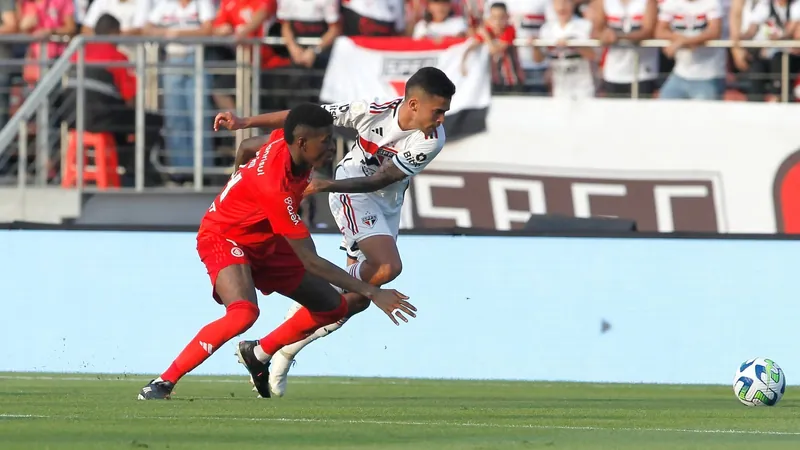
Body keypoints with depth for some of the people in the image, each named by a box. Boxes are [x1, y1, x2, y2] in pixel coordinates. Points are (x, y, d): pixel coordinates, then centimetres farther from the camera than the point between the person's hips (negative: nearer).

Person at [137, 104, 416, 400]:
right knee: (244, 313, -36)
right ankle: (163, 383, -25)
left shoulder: (284, 140, -15)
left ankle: (258, 354, 25)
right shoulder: (275, 187, -37)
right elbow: (310, 261, -34)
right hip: (225, 239, -9)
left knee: (334, 308, 6)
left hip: (265, 241, 9)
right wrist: (371, 292, -33)